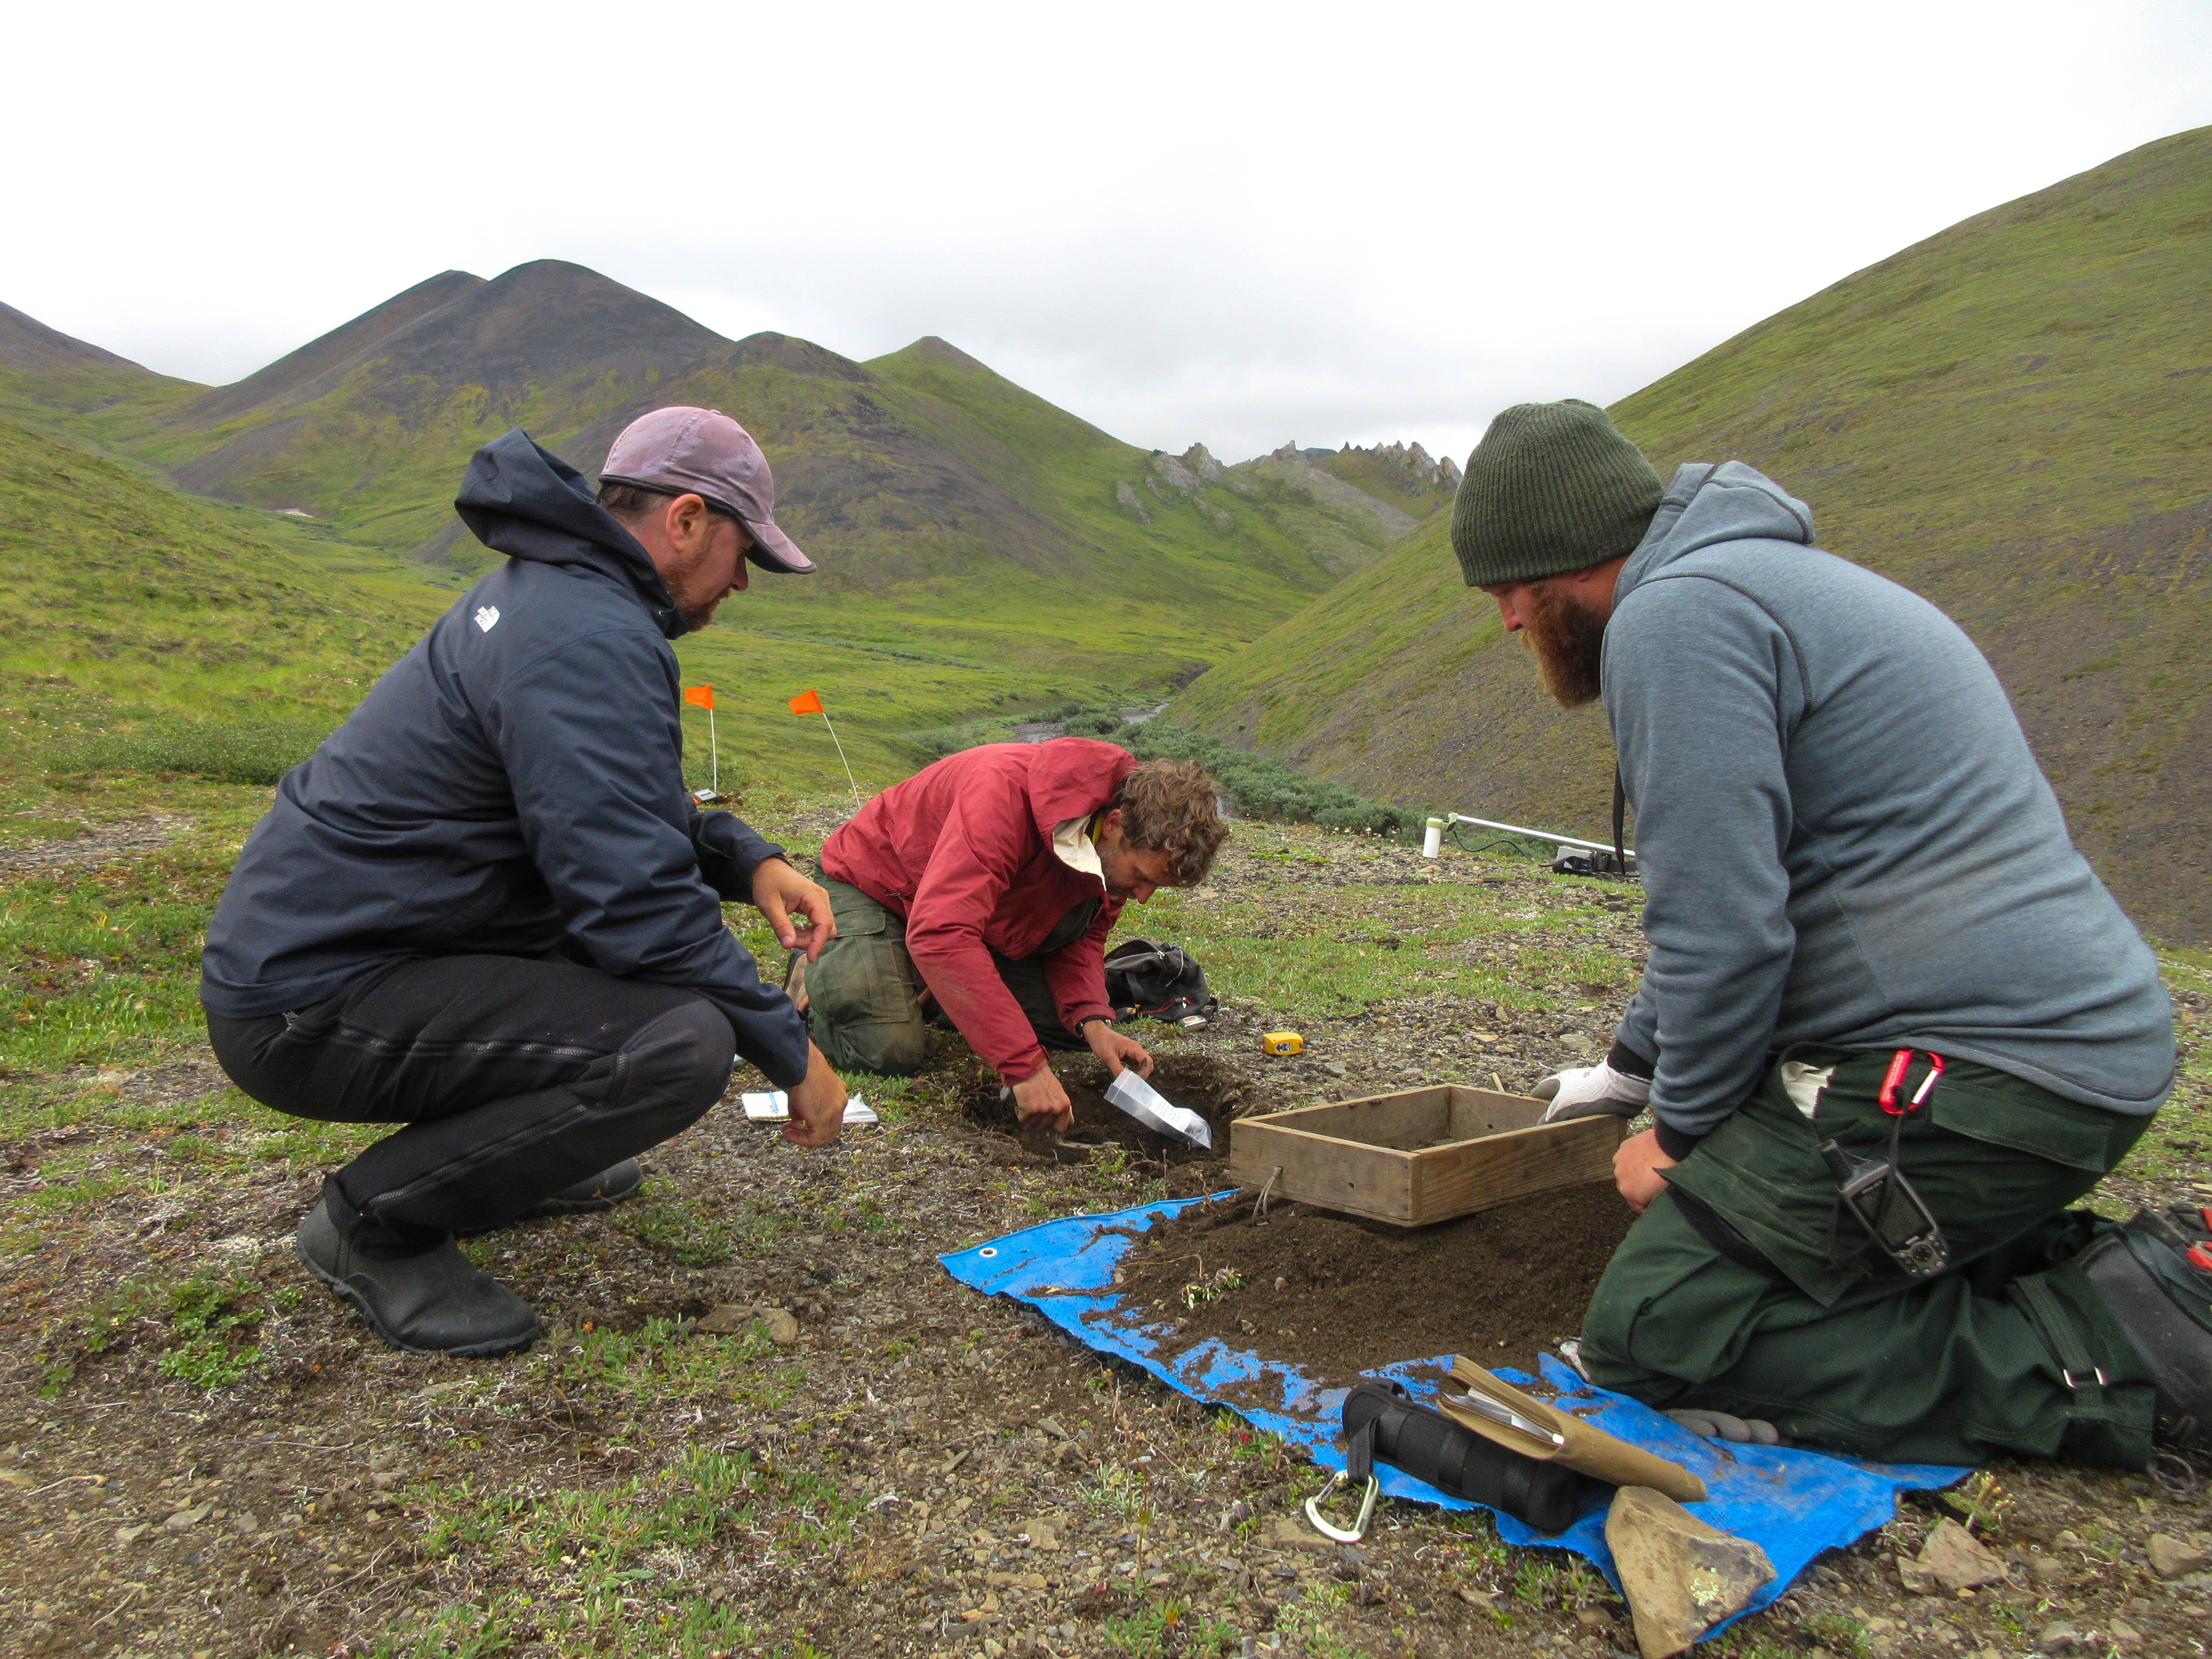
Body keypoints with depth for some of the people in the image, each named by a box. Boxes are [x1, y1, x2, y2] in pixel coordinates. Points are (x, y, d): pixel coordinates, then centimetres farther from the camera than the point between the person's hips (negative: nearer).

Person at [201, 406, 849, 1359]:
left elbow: (634, 813, 22)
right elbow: (636, 900, -25)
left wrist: (750, 862, 5)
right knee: (684, 1044, -27)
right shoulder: (591, 640, -22)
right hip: (309, 1004, -10)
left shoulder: (557, 593, 12)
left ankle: (505, 1155, 19)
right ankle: (376, 1216, -6)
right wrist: (790, 1050, -14)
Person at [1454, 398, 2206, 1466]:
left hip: (1982, 1077, -11)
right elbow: (1737, 894, 29)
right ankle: (2104, 1273, 11)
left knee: (1655, 1329, -9)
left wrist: (1681, 1130, -3)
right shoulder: (1755, 581, 21)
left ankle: (2117, 1348, -6)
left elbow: (1724, 929, -21)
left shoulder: (1674, 616, -14)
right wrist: (1634, 1066, 35)